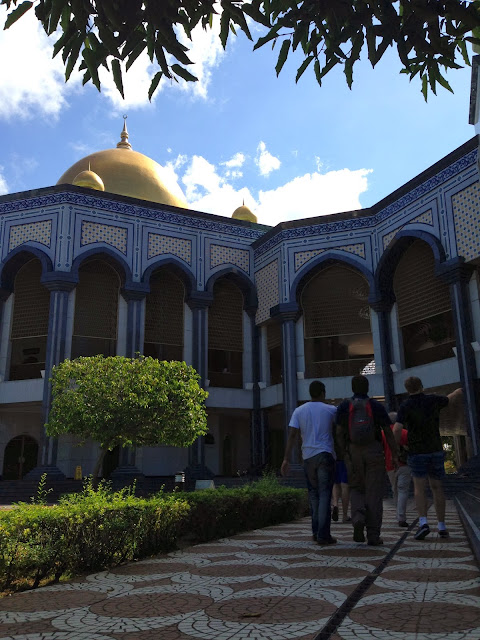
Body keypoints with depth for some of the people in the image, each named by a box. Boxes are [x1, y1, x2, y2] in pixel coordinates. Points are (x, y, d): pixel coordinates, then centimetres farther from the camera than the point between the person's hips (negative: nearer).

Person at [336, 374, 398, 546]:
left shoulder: (344, 407, 0)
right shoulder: (377, 406, -1)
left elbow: (339, 434, -5)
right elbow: (389, 433, -2)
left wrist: (344, 455, -2)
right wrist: (394, 455, 3)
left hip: (353, 453, 1)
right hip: (374, 453, -1)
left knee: (357, 489, 16)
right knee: (374, 493, 4)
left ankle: (358, 518, -11)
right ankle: (373, 535, 2)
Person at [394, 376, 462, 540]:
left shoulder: (405, 406, -9)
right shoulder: (433, 400, 2)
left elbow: (396, 429, -21)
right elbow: (448, 398, 26)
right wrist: (457, 391, 49)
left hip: (417, 452, -3)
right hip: (436, 450, 3)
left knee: (419, 489, 0)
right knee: (437, 488, 11)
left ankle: (423, 523, -18)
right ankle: (442, 527, 12)